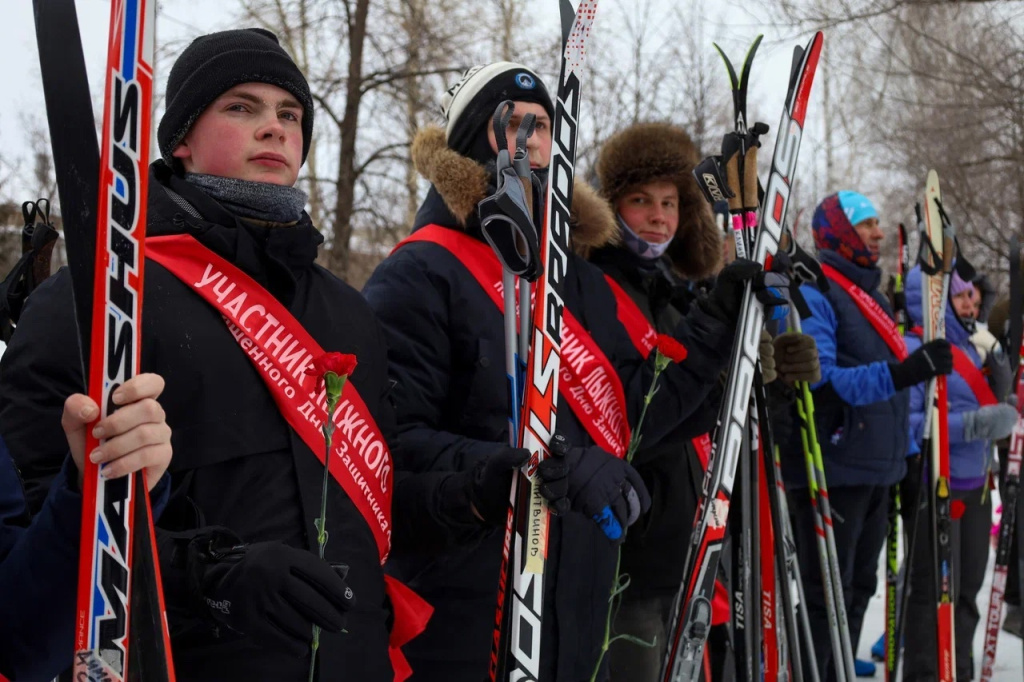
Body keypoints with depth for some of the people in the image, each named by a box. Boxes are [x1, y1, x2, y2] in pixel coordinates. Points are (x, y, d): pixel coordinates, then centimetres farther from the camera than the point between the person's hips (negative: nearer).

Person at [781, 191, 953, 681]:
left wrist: (902, 451, 17)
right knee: (825, 597, -6)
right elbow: (819, 381, -25)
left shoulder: (870, 294, 17)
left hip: (878, 471, 9)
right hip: (832, 471, -9)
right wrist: (899, 373, -35)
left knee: (857, 591, 16)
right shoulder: (812, 294, -12)